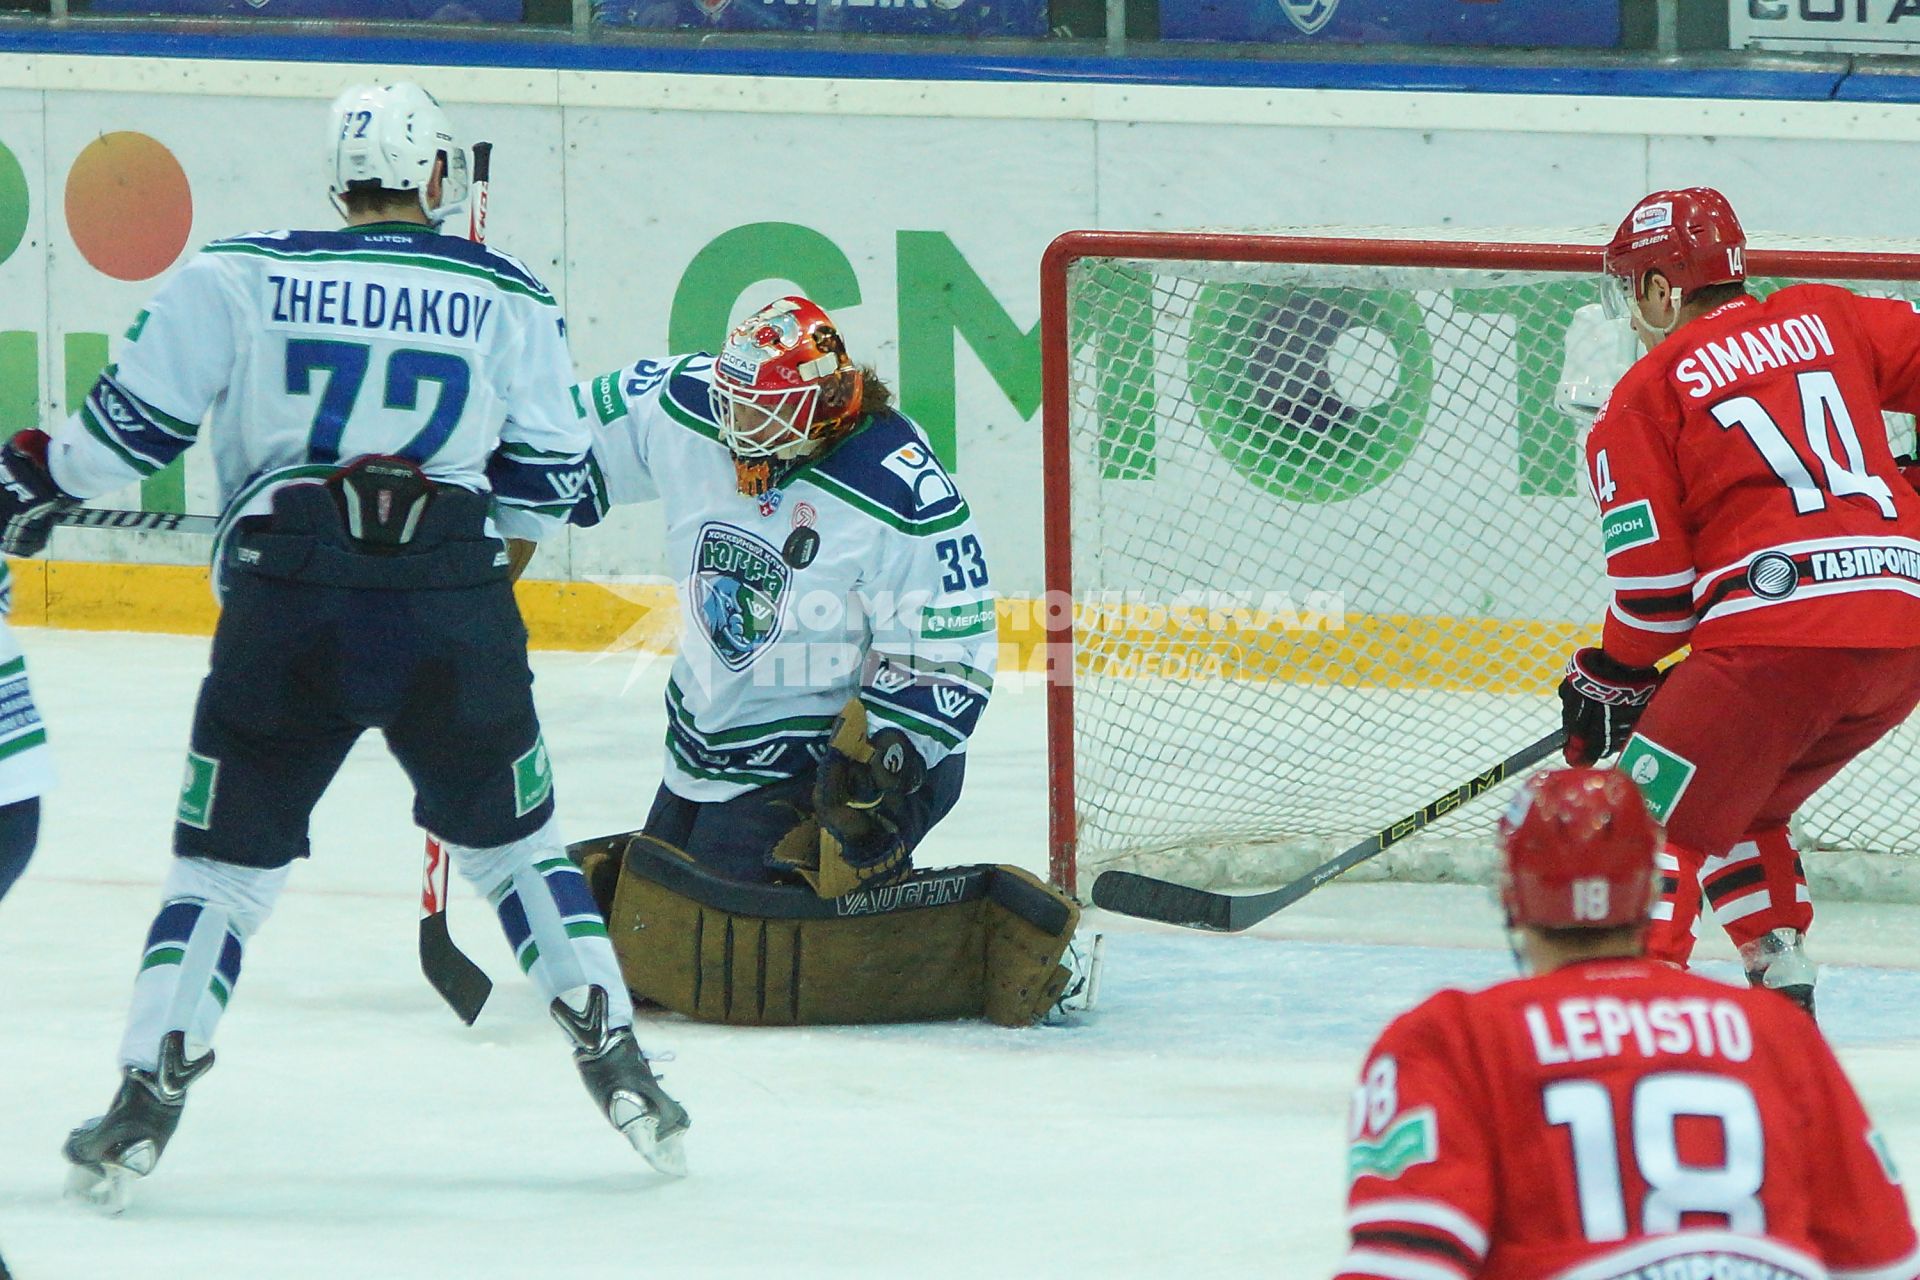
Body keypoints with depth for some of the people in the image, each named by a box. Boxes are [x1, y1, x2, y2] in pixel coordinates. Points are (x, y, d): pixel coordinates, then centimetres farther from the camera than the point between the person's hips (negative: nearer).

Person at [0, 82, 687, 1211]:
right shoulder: (507, 298, 9)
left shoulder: (236, 278, 5)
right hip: (455, 610, 1)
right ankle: (618, 1066, 14)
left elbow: (135, 420, 6)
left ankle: (145, 1106, 3)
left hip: (286, 608, -1)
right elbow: (548, 479, 10)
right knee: (513, 843, 19)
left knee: (225, 860, 9)